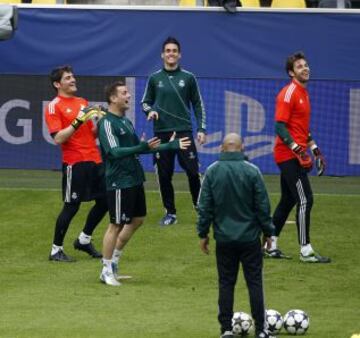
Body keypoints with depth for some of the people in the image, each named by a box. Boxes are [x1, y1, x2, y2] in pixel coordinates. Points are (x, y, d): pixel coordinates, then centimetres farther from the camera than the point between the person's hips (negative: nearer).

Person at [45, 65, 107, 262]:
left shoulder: (83, 103, 16)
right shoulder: (54, 107, -5)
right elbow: (58, 138, -15)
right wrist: (77, 122, -22)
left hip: (94, 160, 7)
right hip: (74, 163, -7)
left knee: (104, 201, 10)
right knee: (71, 206, -5)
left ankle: (84, 240, 27)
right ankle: (56, 250, 7)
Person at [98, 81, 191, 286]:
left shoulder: (126, 121, 15)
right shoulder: (107, 123, -14)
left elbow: (138, 148, 22)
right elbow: (115, 151, -25)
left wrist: (170, 146, 22)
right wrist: (142, 148, -37)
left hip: (135, 179, 9)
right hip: (119, 182, -9)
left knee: (138, 219, 14)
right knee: (116, 225, -4)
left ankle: (114, 259, 27)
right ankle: (107, 270, 5)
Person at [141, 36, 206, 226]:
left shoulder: (188, 78, 4)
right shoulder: (155, 79, 6)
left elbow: (198, 104, 8)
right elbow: (146, 102, 14)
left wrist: (201, 129, 1)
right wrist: (149, 110, -9)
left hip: (184, 132, -1)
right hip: (161, 133, 1)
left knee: (193, 171, -9)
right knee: (164, 175, 3)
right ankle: (170, 213, 12)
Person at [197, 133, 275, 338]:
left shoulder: (212, 172, -3)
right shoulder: (252, 171, -8)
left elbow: (205, 206, -1)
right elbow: (263, 205, -5)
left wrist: (203, 233, 8)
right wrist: (267, 231, 7)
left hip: (224, 238, 1)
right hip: (250, 237, -1)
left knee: (226, 283, 8)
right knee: (255, 282, 4)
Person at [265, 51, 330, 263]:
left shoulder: (304, 93, 17)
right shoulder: (289, 93, -13)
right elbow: (280, 126, -20)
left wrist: (314, 148, 22)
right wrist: (297, 150, -27)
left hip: (296, 155, 10)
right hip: (288, 155, -10)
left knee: (288, 200, 14)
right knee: (305, 200, -11)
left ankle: (271, 246, 22)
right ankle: (306, 251, -10)